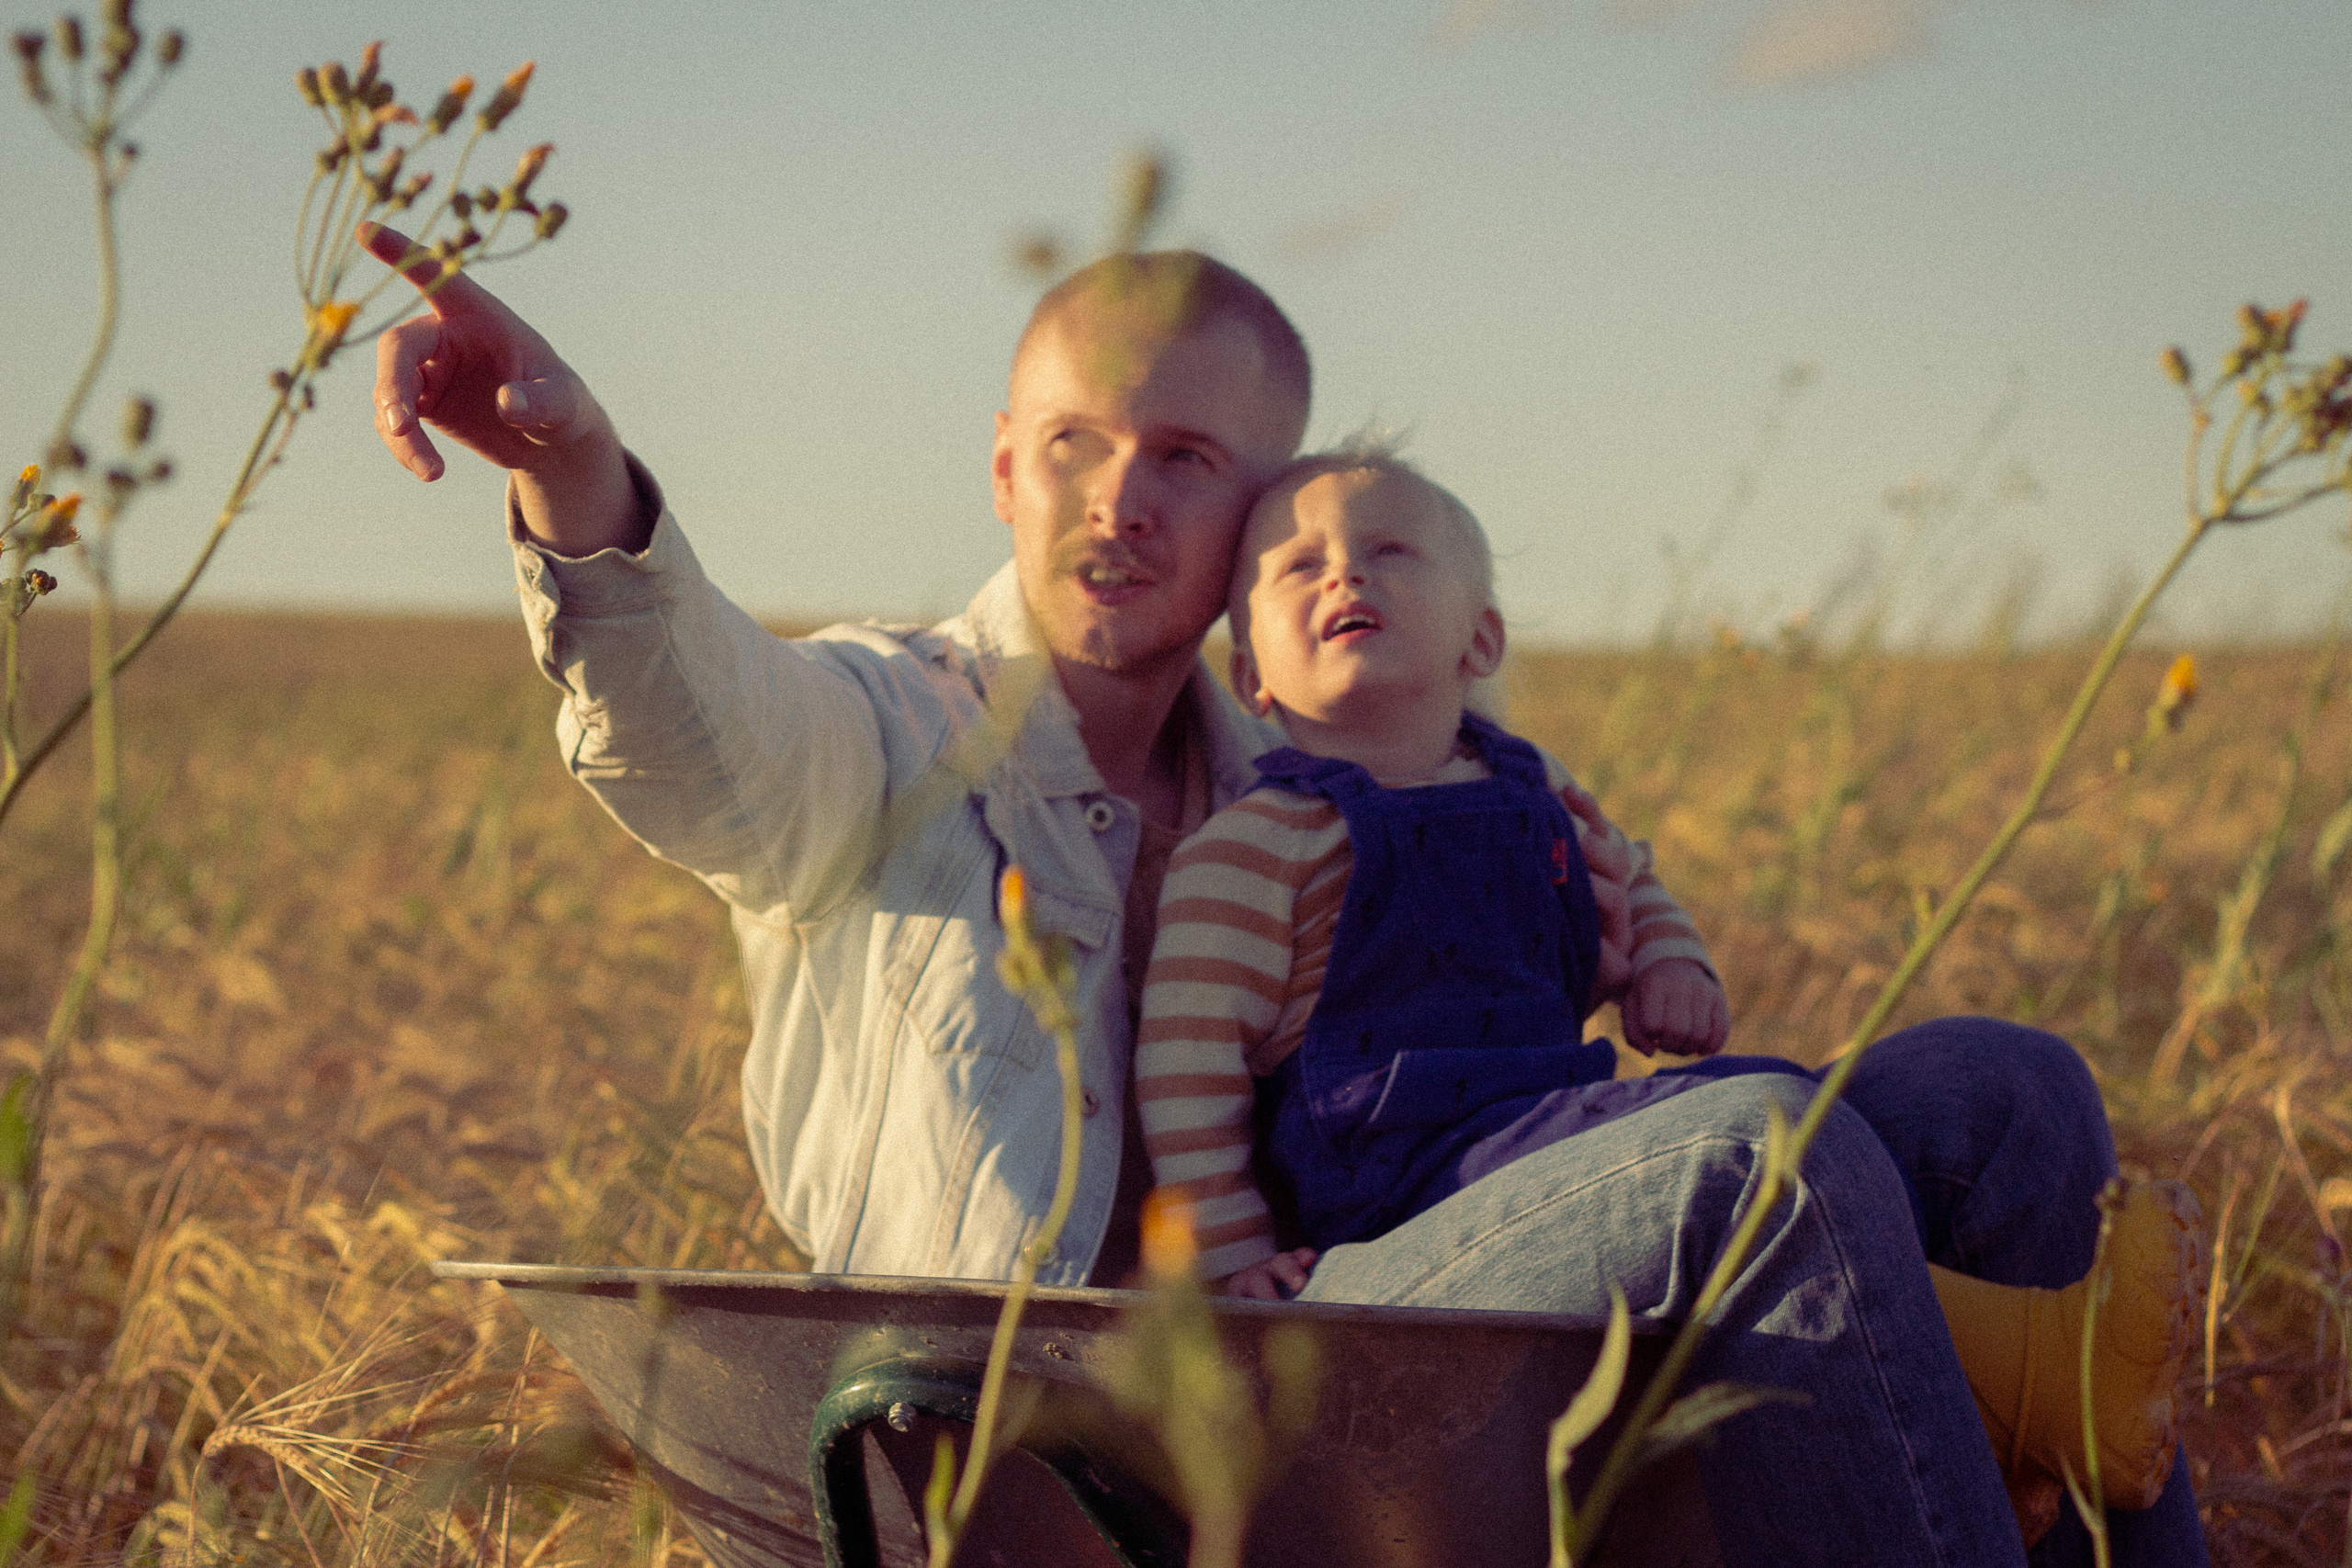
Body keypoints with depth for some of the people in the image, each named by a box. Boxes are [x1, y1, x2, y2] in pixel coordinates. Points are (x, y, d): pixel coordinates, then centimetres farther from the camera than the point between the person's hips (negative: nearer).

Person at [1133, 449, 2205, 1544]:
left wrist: (1670, 971, 14)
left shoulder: (1533, 796, 18)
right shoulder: (1257, 846, -4)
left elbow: (1633, 890, 37)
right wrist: (1228, 1252, -12)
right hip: (1414, 1177, -9)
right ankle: (2025, 1372, -37)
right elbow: (1186, 1051, -6)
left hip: (1551, 1118, 9)